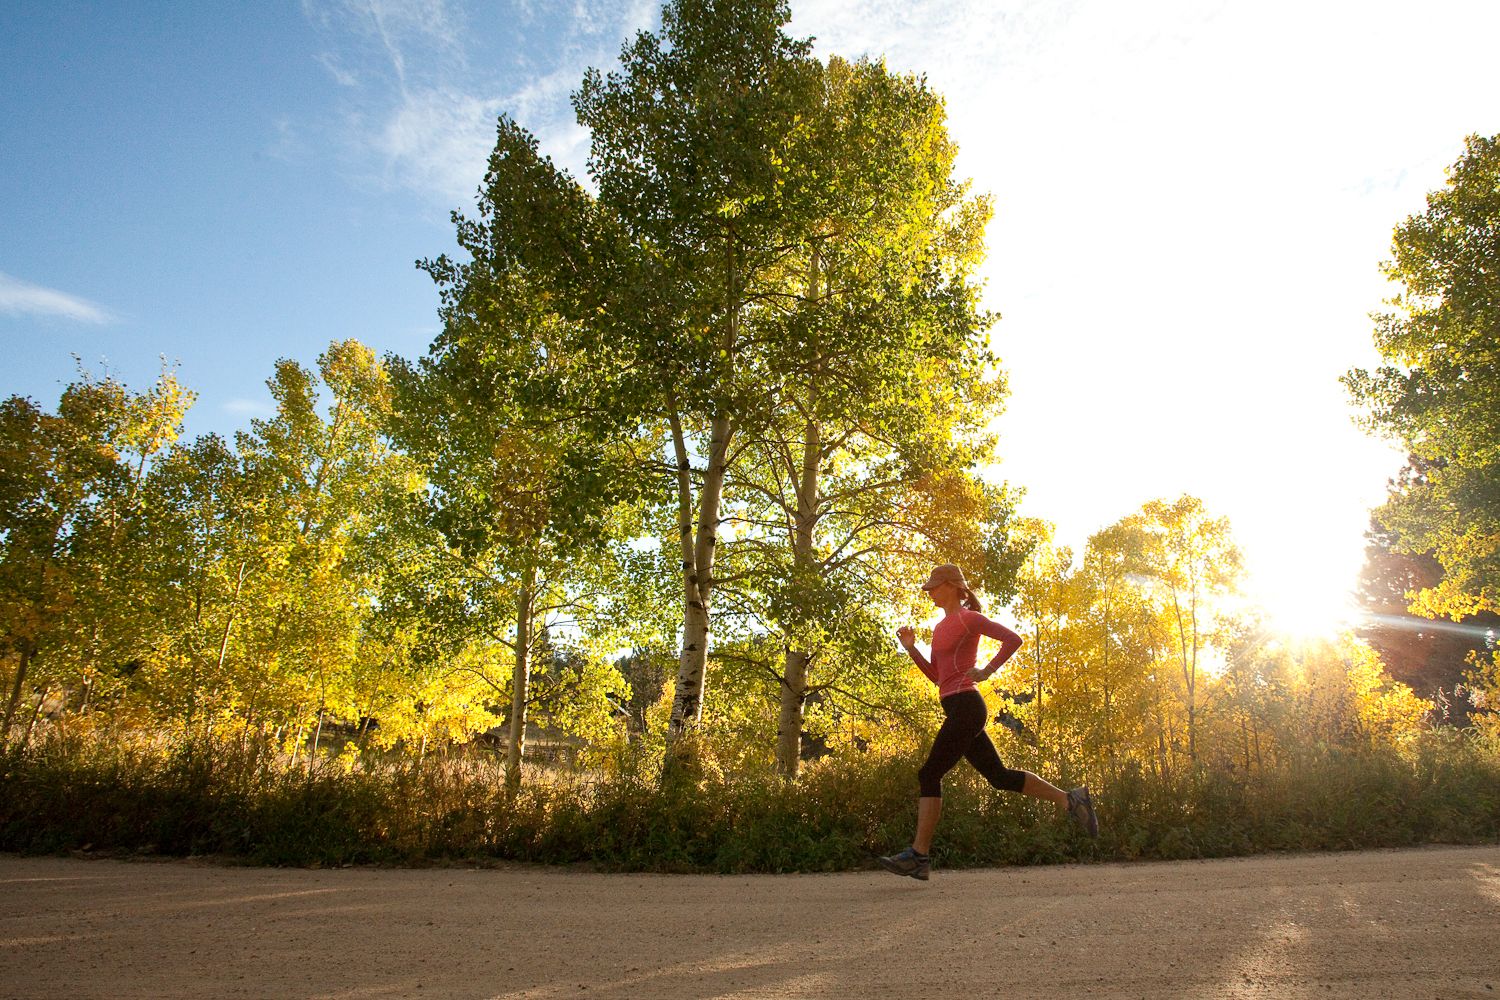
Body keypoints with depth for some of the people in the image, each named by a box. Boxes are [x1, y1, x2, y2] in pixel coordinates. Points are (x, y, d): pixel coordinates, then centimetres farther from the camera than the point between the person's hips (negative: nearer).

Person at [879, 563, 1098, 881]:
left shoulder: (968, 618, -5)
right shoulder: (942, 626, 21)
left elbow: (1013, 639, -14)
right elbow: (936, 675, 21)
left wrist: (986, 671, -14)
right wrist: (911, 648, 10)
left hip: (965, 706, -10)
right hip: (959, 710, 10)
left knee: (929, 774, -10)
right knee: (999, 776, 11)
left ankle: (919, 856, -9)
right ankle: (1069, 799, 16)